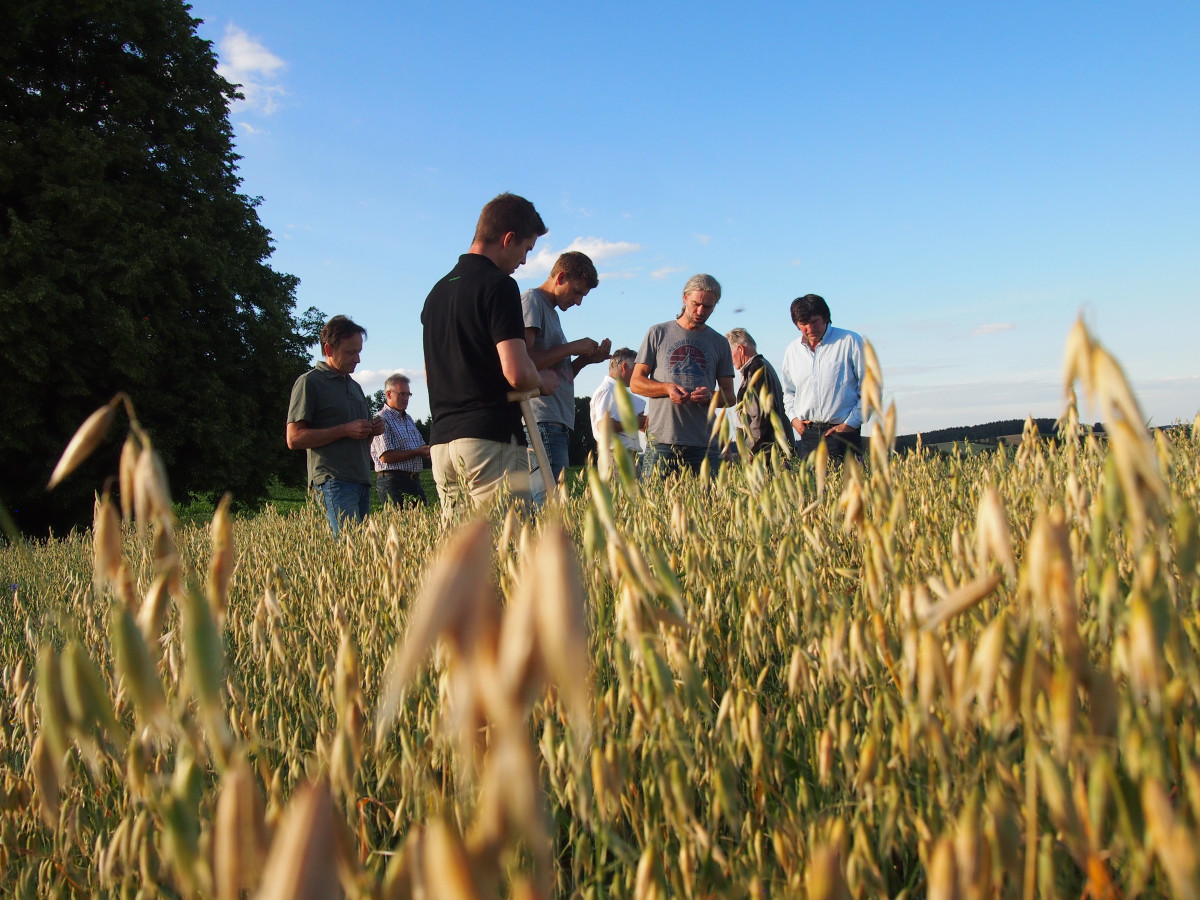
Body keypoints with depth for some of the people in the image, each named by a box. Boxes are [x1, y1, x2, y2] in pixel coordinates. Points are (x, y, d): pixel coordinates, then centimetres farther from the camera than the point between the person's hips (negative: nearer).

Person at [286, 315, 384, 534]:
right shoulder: (309, 382, -1)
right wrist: (345, 430, -14)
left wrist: (372, 430, 8)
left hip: (362, 480, 8)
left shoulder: (354, 385, 24)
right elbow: (294, 438, -10)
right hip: (333, 481, -8)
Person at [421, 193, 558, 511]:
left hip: (441, 440, 8)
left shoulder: (437, 290, 17)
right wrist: (543, 381, 2)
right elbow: (517, 373, -17)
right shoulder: (498, 285, -9)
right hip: (488, 437, -8)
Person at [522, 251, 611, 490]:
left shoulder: (552, 311, 26)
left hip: (558, 424, 10)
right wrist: (572, 347, -8)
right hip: (542, 424, -10)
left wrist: (585, 359, 10)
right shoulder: (531, 300, -2)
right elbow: (524, 361, -16)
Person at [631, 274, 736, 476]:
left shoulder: (719, 343, 15)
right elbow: (635, 382, 8)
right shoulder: (658, 333, 10)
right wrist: (667, 388, -11)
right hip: (661, 440, -1)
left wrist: (710, 396, -9)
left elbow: (729, 395, 14)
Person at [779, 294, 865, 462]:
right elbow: (788, 391, 26)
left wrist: (851, 423, -7)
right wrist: (793, 418, 10)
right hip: (808, 433, 4)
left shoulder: (850, 342, -3)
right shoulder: (792, 350, 11)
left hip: (841, 432, -4)